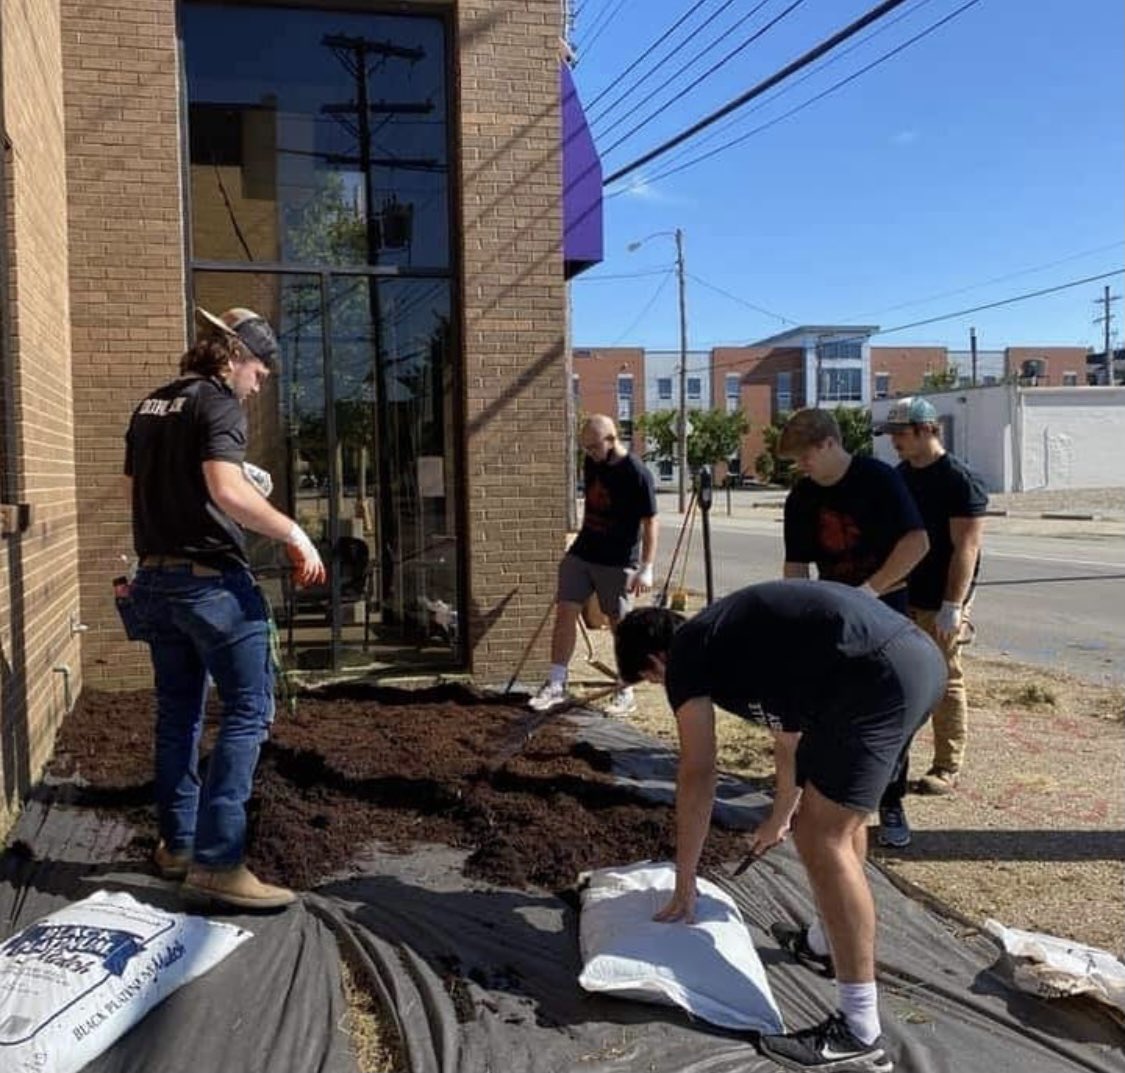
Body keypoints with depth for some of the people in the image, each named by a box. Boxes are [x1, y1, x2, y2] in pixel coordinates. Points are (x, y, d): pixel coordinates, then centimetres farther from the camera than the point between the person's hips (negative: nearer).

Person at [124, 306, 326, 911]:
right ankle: (217, 862, -10)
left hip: (154, 578, 9)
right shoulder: (219, 404, -11)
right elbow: (227, 491, -26)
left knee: (178, 712, 16)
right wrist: (293, 533, -20)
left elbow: (134, 487, 24)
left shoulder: (150, 407, 15)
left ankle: (177, 845, 24)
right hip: (210, 579, -9)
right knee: (248, 712, -6)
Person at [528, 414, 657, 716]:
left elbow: (650, 522, -15)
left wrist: (646, 569, -19)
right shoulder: (591, 462, 3)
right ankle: (556, 685, 10)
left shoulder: (636, 473, -17)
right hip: (581, 553, 6)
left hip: (618, 562, -6)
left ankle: (626, 692, 16)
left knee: (620, 624, 2)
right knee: (565, 612, 1)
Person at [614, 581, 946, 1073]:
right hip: (917, 654, 10)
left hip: (879, 672, -10)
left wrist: (684, 883, 15)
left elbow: (697, 776, 6)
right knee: (837, 810, 27)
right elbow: (790, 730, 39)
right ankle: (833, 937, 43)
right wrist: (781, 817, 53)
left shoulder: (686, 653, 5)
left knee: (821, 838, -5)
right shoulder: (733, 636, 29)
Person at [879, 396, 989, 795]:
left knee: (945, 684, 2)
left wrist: (952, 606, -21)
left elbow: (966, 548, -16)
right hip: (899, 598, 7)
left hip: (939, 605, -7)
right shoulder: (899, 477, 11)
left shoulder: (959, 479, -11)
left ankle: (947, 769, 11)